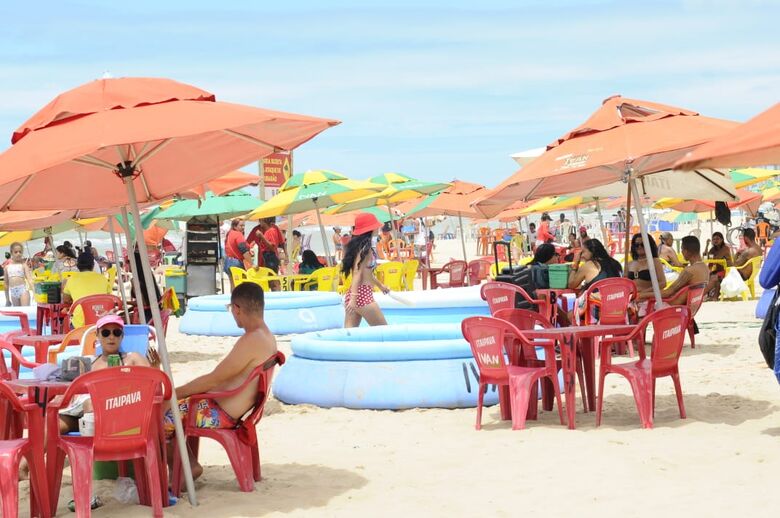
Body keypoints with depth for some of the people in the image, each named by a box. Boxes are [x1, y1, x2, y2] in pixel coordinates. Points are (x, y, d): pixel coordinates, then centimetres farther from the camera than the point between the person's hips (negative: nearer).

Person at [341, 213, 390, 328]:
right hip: (363, 294, -9)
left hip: (352, 293, 9)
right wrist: (354, 297, -25)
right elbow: (357, 273, -19)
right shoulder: (365, 248, -12)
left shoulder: (358, 245, 14)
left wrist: (380, 285, 40)